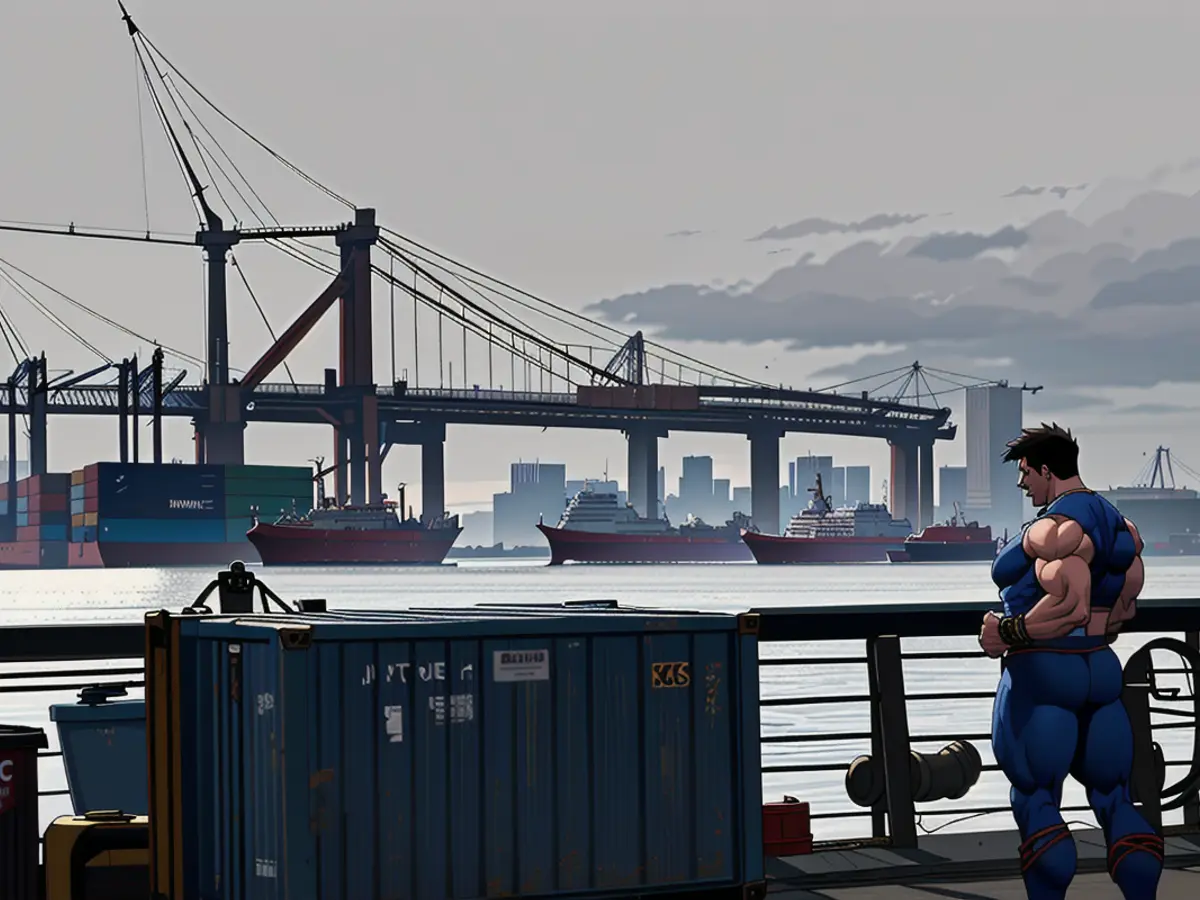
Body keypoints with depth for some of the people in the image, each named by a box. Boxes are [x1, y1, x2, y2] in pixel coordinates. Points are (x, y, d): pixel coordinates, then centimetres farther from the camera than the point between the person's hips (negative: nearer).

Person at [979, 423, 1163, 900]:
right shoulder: (1120, 526, 11)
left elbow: (1071, 606, -29)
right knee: (1113, 801, 11)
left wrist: (1007, 634, -20)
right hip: (1102, 669, 9)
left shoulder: (1053, 529, -17)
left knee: (1037, 804, -2)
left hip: (1041, 675, -9)